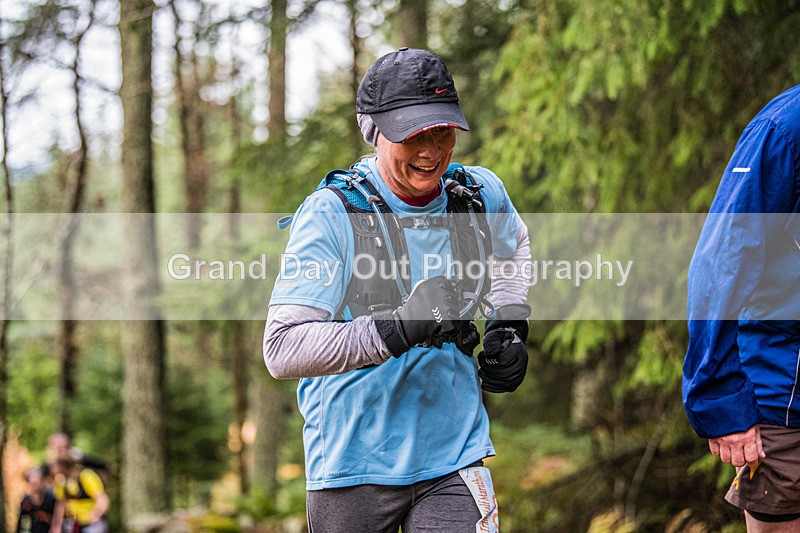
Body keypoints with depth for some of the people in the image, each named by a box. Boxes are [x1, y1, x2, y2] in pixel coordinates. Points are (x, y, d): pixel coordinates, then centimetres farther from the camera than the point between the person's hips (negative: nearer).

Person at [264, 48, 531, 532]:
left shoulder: (481, 196, 2)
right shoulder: (330, 214, -14)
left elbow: (513, 245, 28)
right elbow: (282, 350, -23)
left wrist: (510, 327, 12)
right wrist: (399, 329, -32)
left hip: (454, 456, 2)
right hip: (353, 466, -2)